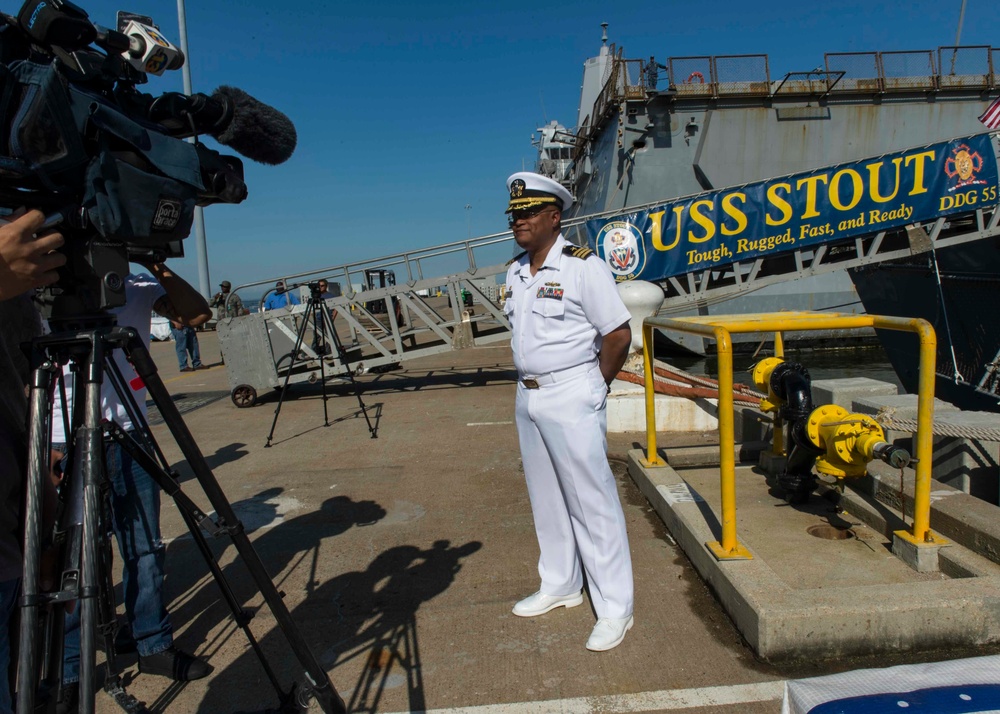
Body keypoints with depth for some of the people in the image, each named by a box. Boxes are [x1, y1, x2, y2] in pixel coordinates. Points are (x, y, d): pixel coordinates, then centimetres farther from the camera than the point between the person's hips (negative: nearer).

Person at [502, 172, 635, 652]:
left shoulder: (583, 266, -12)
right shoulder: (514, 272, 10)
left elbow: (619, 334, -12)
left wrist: (593, 386, -4)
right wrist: (531, 383, 11)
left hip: (571, 398, -7)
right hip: (528, 397, 8)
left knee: (592, 502, 0)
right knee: (546, 499, 17)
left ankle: (615, 608, 14)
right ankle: (560, 586, 34)